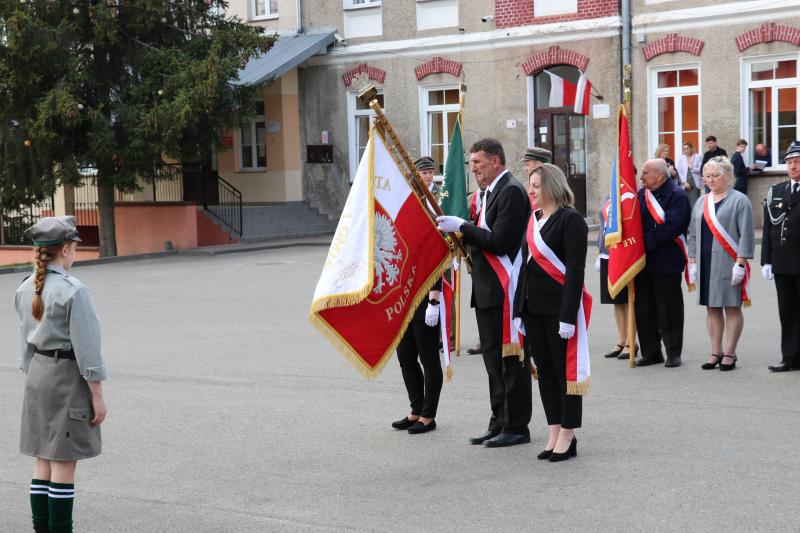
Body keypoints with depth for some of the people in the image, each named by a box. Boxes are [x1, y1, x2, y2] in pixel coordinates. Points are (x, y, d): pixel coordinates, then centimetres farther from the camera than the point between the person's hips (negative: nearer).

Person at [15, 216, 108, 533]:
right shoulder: (73, 291, -18)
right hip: (68, 377, -8)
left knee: (44, 459, 13)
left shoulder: (26, 289, 5)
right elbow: (86, 348, -18)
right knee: (64, 462, -2)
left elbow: (27, 343, 12)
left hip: (38, 375, 8)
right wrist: (98, 396, -13)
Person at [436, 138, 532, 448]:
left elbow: (500, 242, -22)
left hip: (505, 290, -10)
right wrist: (462, 235, 4)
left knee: (511, 358, -3)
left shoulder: (511, 191, -14)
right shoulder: (492, 192, 18)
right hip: (488, 289, 10)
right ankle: (500, 423, 22)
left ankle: (517, 427, 4)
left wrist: (462, 226, -16)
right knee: (494, 359, 14)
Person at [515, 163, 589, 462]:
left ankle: (567, 437, 8)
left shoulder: (571, 220, -10)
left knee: (565, 370, 0)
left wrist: (568, 315, -20)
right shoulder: (533, 220, 13)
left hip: (560, 306, -8)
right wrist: (520, 309, 13)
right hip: (534, 307, 8)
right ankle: (554, 434, 18)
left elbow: (575, 270, -15)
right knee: (544, 369, 10)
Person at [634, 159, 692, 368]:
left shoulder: (676, 196, -10)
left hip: (666, 262, -7)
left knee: (669, 311, 3)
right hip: (643, 261, 7)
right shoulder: (642, 194, 10)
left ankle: (673, 354, 13)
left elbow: (672, 227, -20)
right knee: (643, 310, 9)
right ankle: (651, 352, 19)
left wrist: (647, 241, -18)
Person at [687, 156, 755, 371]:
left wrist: (740, 263, -16)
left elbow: (746, 235, -9)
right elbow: (693, 235, 16)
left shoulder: (739, 201, -4)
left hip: (728, 264, -6)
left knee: (732, 308, 0)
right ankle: (716, 353, 15)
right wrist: (692, 263, 9)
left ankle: (730, 353, 6)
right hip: (706, 264, 6)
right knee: (712, 308, 9)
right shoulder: (701, 202, 14)